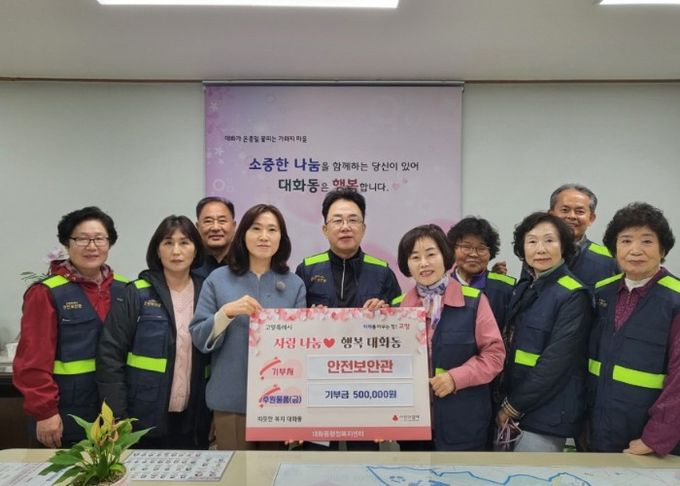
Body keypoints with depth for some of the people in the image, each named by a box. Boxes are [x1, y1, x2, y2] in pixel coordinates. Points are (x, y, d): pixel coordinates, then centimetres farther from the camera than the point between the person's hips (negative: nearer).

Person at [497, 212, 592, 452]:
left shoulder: (573, 296, -13)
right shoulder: (524, 289, 8)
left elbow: (556, 363, -18)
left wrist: (514, 405, -13)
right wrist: (505, 402, 4)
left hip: (546, 414, -7)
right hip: (511, 409, 7)